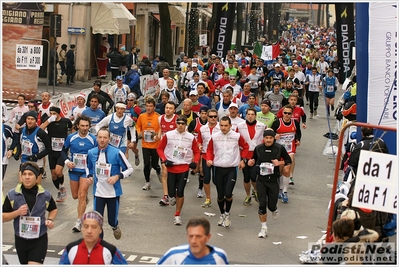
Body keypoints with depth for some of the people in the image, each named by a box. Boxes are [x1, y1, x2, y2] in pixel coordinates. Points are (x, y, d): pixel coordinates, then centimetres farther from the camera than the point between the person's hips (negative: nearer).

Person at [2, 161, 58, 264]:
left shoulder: (45, 195, -4)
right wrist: (17, 212, -19)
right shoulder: (12, 195, -7)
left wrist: (50, 220, -4)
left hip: (39, 240, -2)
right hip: (21, 240, 2)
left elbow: (53, 209, 16)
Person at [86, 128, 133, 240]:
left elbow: (130, 169, -6)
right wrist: (89, 176, -2)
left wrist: (117, 177, -20)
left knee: (112, 221, 11)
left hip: (113, 192, -2)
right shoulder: (91, 153, -2)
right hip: (98, 193, 2)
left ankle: (115, 226, 47)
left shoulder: (116, 153, -14)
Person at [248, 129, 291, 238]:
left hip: (273, 180, -1)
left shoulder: (279, 148, -5)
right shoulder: (258, 148, -1)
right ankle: (263, 229, 9)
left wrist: (280, 163, -13)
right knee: (262, 205, -4)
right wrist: (251, 162, -7)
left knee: (271, 206, 1)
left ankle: (275, 210, 41)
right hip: (261, 180, 1)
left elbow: (288, 161, 5)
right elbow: (254, 159, 16)